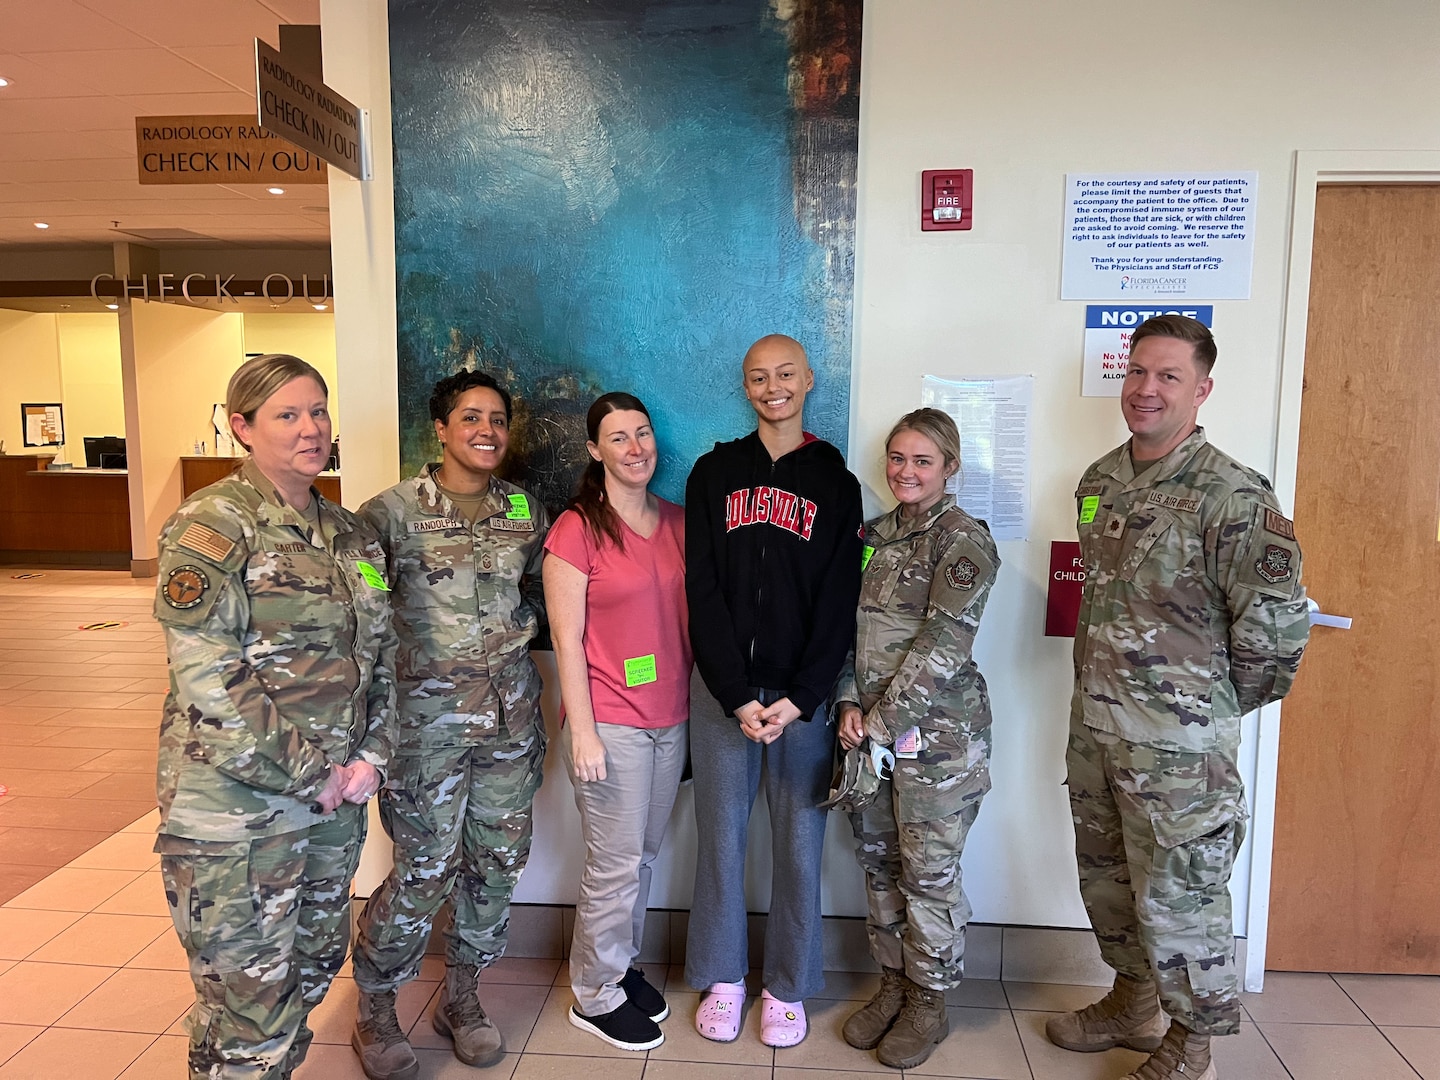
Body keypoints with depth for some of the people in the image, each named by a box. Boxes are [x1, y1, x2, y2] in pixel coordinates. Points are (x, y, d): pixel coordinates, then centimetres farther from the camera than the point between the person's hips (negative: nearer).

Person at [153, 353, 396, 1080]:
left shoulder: (350, 534, 9)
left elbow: (381, 653, 11)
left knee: (315, 965, 20)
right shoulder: (211, 526, -12)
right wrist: (308, 775, -14)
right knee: (247, 997, 4)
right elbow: (208, 680, -19)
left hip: (335, 798, 7)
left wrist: (371, 755, -2)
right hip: (238, 803, -6)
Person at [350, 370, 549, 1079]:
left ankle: (460, 995, 34)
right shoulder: (393, 511, -9)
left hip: (510, 713, 5)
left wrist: (512, 629, 7)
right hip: (428, 715, -5)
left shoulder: (526, 512, 6)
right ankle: (374, 1012, 26)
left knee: (499, 860, 12)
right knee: (427, 869, 1)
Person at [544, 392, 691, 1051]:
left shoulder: (677, 522, 7)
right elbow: (567, 639, -11)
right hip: (611, 723, -5)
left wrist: (695, 703, 10)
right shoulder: (577, 529, -10)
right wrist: (582, 732, -13)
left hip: (671, 719, 6)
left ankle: (621, 965, 37)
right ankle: (595, 996, 24)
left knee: (645, 854, 16)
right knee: (616, 865, 4)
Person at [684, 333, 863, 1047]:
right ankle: (722, 978, 28)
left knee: (799, 843, 8)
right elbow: (703, 591, -1)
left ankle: (787, 986, 26)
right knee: (721, 838, 9)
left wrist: (799, 699, -12)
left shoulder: (835, 482, 5)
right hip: (723, 691, 1)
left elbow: (839, 602, -2)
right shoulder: (714, 473, 6)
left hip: (804, 697, 0)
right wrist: (738, 696, -10)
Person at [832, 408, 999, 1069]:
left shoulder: (964, 541, -10)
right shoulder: (874, 536, 10)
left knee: (930, 871, 6)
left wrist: (882, 720, -16)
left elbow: (943, 645, -17)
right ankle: (893, 985, 33)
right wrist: (849, 704, -4)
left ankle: (929, 1005, 25)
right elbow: (846, 625, 9)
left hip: (936, 734, -6)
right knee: (878, 861, 15)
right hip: (871, 728, 6)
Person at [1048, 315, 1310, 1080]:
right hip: (1093, 722, 7)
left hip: (1179, 742, -7)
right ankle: (1134, 1002, 43)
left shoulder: (1230, 495, -17)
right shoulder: (1099, 481, 6)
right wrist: (1104, 686, 15)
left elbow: (1277, 621, -18)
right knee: (1104, 877, 21)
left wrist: (1219, 703, -6)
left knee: (1177, 895, 6)